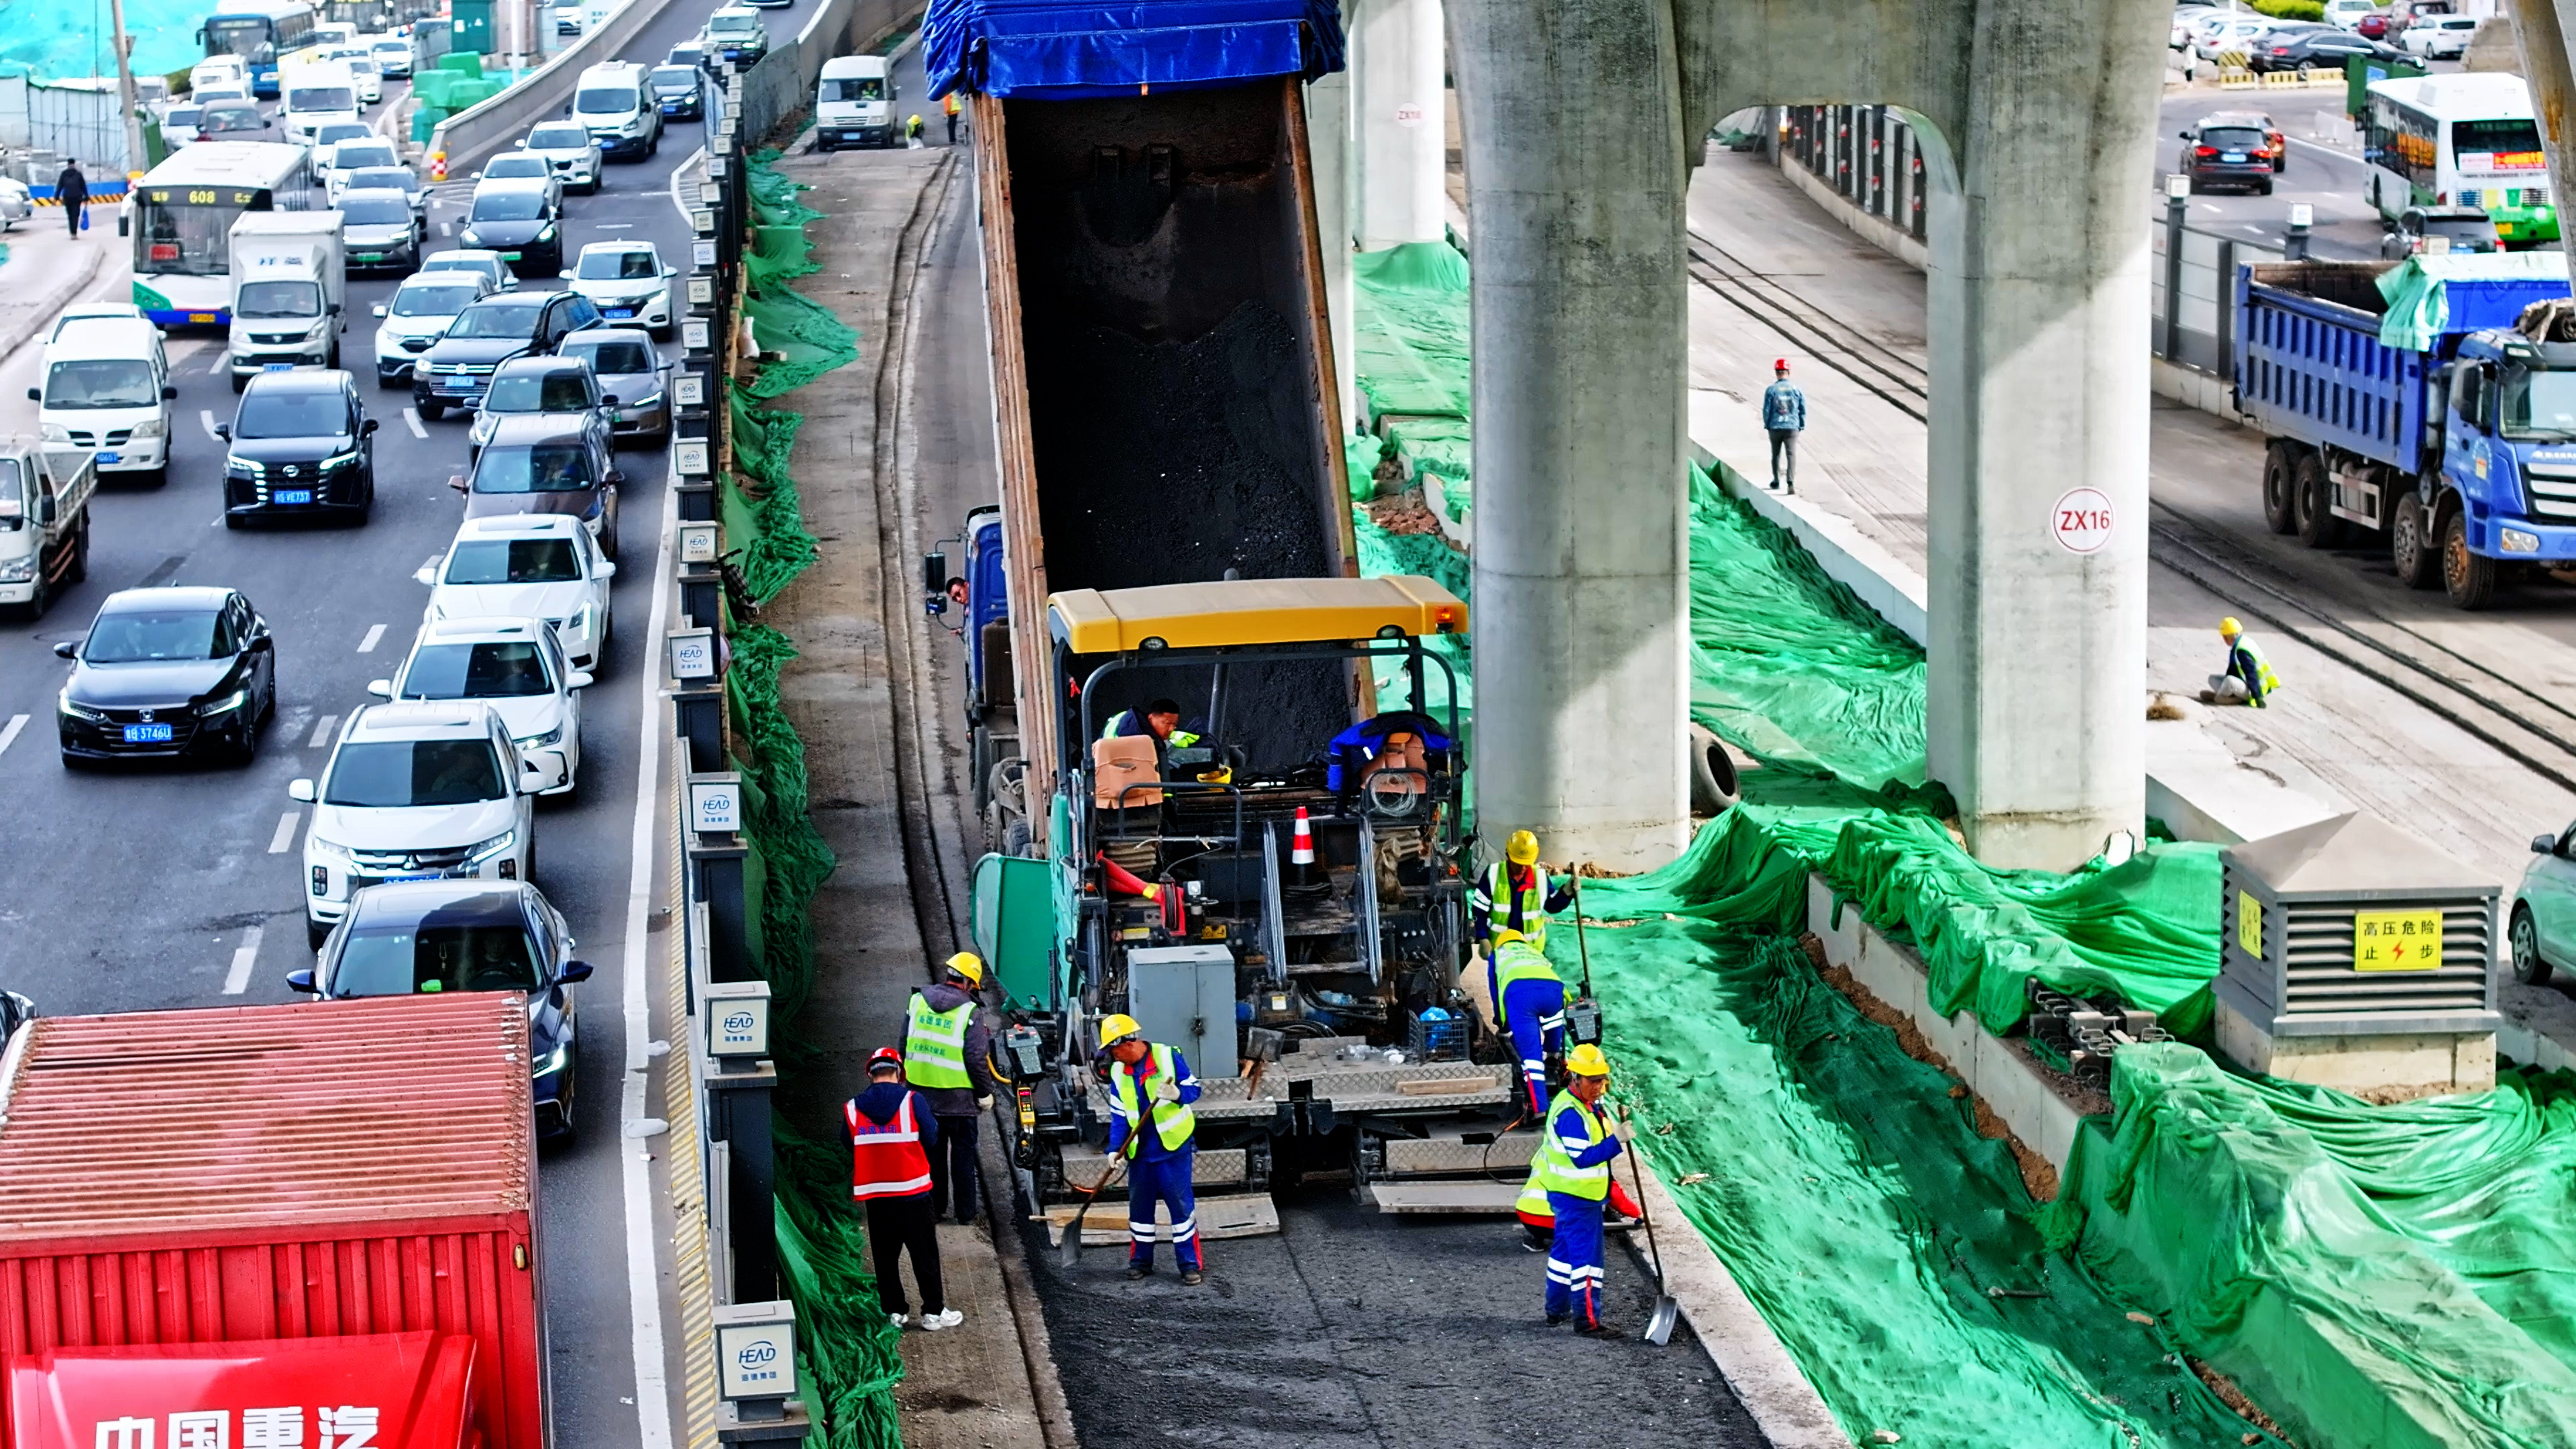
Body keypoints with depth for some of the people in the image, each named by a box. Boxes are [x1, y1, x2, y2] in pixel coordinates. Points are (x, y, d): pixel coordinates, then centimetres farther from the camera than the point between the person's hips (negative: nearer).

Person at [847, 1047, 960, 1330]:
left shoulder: (852, 1109, -2)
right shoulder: (912, 1101, -9)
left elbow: (847, 1150, 5)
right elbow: (931, 1139, -5)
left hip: (874, 1194, 2)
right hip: (912, 1189, -2)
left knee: (885, 1254, 13)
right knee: (924, 1253, 5)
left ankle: (894, 1311, 16)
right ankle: (933, 1311, 8)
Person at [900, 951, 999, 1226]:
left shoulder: (917, 1002, 0)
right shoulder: (969, 1012, -14)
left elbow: (905, 1046, 6)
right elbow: (976, 1059, -15)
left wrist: (908, 1079, 18)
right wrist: (985, 1093, -3)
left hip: (922, 1092, 4)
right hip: (958, 1097, -4)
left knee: (932, 1150, 15)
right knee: (963, 1152, 8)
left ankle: (935, 1207, 19)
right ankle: (965, 1212, 12)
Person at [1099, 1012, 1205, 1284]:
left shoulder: (1168, 1057, -9)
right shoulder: (1118, 1073, 4)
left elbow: (1193, 1087, -4)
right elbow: (1119, 1115, 6)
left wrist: (1178, 1094, -27)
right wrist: (1115, 1149, -6)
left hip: (1173, 1148, -5)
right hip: (1139, 1151, 5)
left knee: (1181, 1205, -3)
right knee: (1139, 1206, 11)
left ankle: (1190, 1264, 3)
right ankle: (1141, 1260, 24)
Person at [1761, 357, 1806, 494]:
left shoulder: (1771, 390, -8)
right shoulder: (1796, 389, -2)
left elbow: (1766, 410, -4)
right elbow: (1803, 409, 3)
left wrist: (1767, 425, 10)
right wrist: (1802, 426, 14)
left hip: (1775, 428, 0)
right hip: (1792, 427, 0)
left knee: (1776, 455, 17)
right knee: (1791, 454, -4)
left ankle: (1777, 482, 28)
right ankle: (1791, 482, -21)